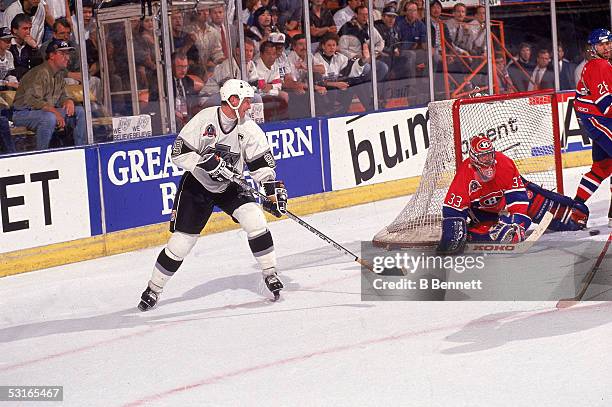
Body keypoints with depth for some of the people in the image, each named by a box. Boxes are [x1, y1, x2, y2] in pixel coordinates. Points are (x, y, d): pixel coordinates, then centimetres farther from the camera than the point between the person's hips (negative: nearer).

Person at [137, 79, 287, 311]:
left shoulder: (249, 129, -10)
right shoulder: (204, 119, -20)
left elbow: (261, 163, -6)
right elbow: (179, 154, -20)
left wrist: (273, 189, -18)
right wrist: (206, 162, -33)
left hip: (229, 186, 3)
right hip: (196, 185, -3)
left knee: (254, 219, -18)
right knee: (182, 240, -4)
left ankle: (270, 273, -3)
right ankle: (154, 288, 13)